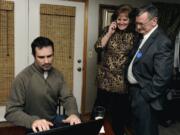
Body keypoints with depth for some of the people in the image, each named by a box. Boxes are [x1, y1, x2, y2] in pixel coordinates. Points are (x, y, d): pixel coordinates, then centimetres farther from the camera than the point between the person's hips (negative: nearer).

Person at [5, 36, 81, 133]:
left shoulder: (57, 75, 1)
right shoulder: (22, 78, -16)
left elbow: (67, 97, 0)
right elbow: (11, 111, -17)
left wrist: (73, 113, -21)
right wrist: (32, 121, -35)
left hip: (54, 120, 4)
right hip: (34, 127, -3)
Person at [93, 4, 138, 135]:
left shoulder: (134, 35, -1)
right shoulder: (108, 30, 1)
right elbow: (98, 48, -9)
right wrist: (109, 33, -13)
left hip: (123, 80, 0)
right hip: (106, 77, 0)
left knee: (121, 110, 14)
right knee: (100, 105, 12)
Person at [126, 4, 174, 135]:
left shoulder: (162, 42, -22)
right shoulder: (143, 37, 6)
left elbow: (162, 78, -25)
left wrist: (144, 97, -17)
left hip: (145, 96, -8)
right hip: (135, 89, 8)